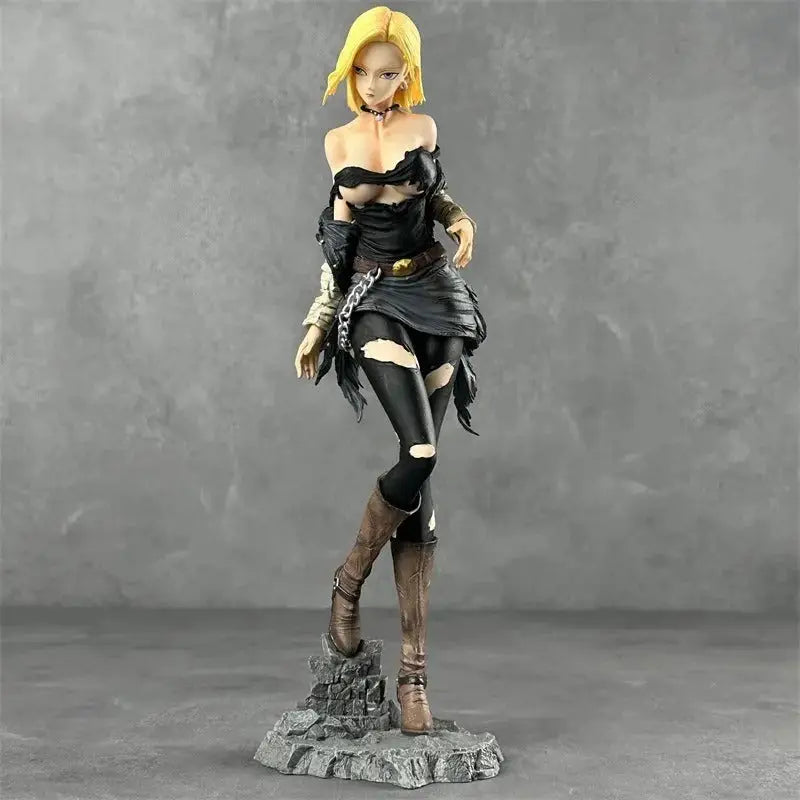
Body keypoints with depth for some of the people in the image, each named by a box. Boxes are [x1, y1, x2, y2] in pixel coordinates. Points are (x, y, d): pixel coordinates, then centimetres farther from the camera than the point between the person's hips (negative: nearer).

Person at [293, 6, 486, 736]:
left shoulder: (425, 128, 8)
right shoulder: (339, 142, 7)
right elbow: (339, 241, 11)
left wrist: (460, 219, 5)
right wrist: (317, 325, 4)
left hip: (436, 295, 2)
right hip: (375, 301, -2)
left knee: (421, 472, -3)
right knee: (420, 455, -24)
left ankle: (413, 671, 0)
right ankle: (349, 580, 2)